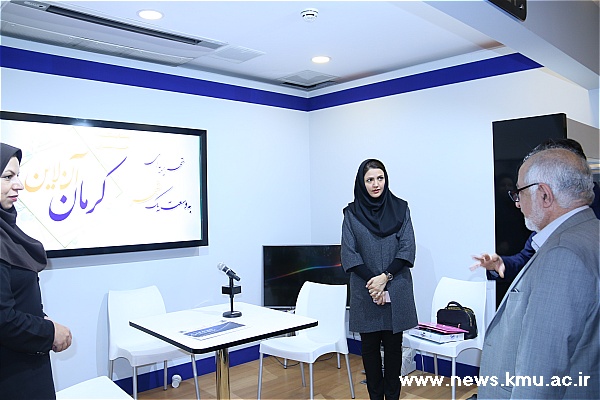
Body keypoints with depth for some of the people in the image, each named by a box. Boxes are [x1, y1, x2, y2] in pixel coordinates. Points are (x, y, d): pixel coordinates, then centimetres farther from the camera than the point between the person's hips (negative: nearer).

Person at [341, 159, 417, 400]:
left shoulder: (400, 208, 2)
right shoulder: (352, 213, 1)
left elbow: (407, 249, -3)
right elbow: (348, 254, -3)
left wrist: (385, 277, -13)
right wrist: (372, 281, -13)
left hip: (396, 291, 0)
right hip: (364, 292, 0)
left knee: (393, 345, 8)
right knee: (370, 346, 9)